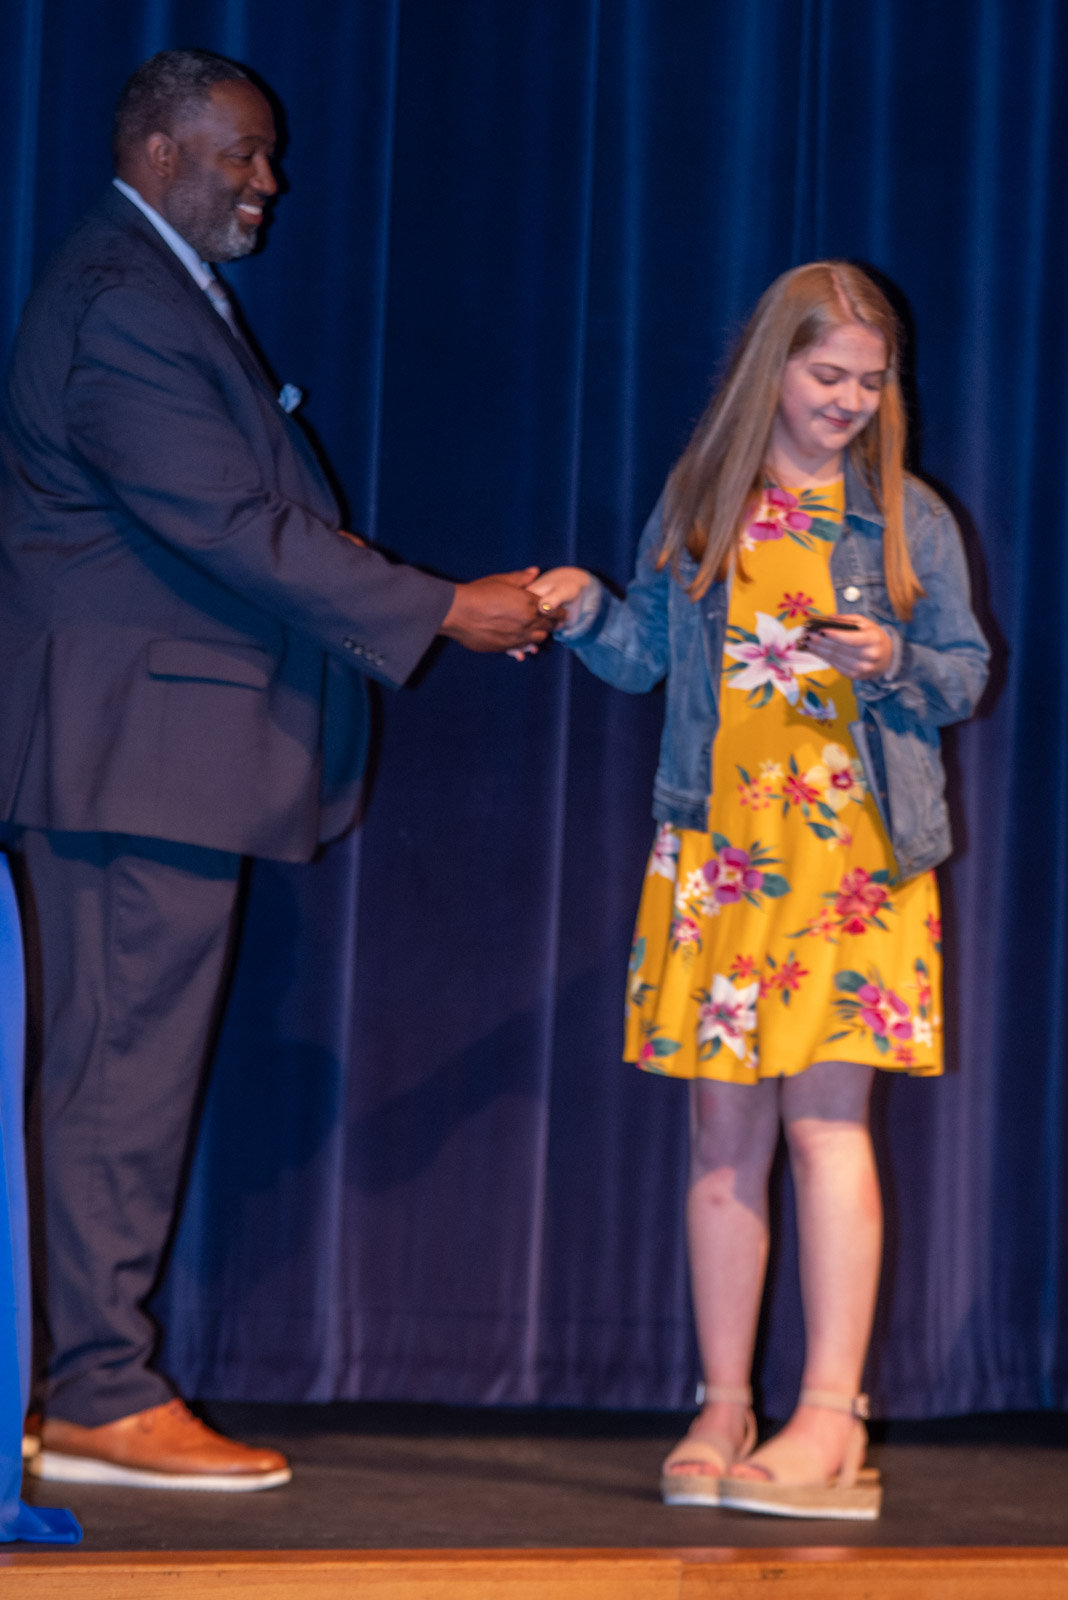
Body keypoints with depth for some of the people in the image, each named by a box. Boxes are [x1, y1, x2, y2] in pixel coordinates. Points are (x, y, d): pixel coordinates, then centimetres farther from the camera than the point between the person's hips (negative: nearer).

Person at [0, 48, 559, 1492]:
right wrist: (443, 613, -16)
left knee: (123, 1068, 10)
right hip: (139, 749, -11)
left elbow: (252, 518, 18)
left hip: (150, 754, 11)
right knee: (123, 1069, -6)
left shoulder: (161, 293, 19)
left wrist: (452, 603, 12)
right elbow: (233, 529, -21)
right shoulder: (121, 309, -15)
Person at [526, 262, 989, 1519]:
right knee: (725, 1132, 5)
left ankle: (830, 1417, -9)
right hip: (715, 849, 2)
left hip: (851, 850, -2)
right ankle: (724, 1408, 13)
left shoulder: (905, 517, 5)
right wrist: (584, 611, -6)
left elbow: (964, 675, 7)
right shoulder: (700, 503, 9)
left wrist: (894, 664, -13)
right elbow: (647, 654, 13)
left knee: (825, 1117, -10)